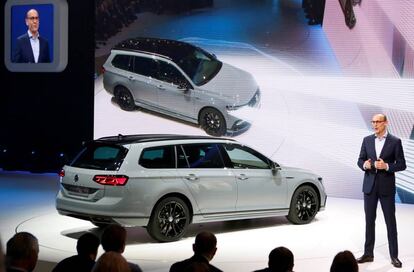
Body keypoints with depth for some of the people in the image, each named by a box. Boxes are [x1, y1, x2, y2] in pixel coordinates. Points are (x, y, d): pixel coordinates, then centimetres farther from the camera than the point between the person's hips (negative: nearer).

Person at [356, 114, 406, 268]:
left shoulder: (395, 142, -3)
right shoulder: (367, 140, 7)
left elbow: (401, 164, -4)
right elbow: (360, 160, 10)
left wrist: (387, 166, -20)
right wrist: (364, 165, -12)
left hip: (387, 186, -3)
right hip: (370, 185, 3)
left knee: (390, 221, 1)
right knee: (369, 220, 8)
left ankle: (394, 256, 7)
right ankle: (368, 253, 14)